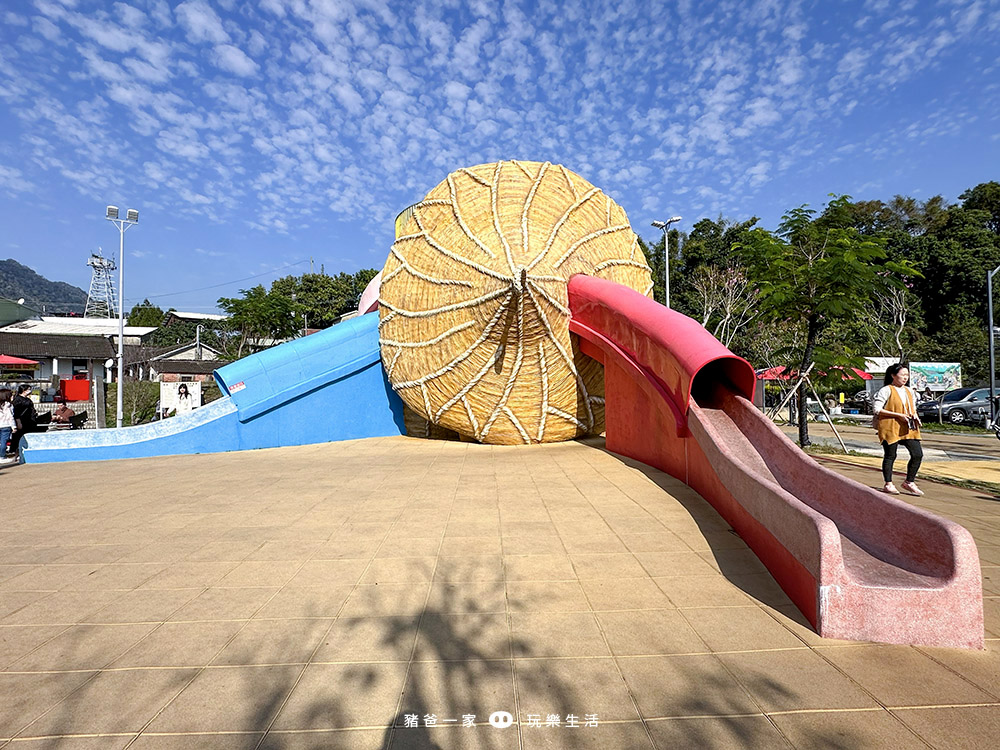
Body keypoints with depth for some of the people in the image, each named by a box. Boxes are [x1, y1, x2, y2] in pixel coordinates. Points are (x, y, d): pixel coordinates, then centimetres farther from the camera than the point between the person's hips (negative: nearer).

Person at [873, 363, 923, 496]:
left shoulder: (910, 391, 16)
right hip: (890, 428, -6)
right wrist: (899, 415, -17)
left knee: (918, 454, -1)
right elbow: (877, 410, -12)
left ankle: (909, 482, 14)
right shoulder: (886, 390, -6)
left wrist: (915, 416, 3)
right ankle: (888, 485, 12)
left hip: (908, 428, 6)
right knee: (890, 456, 1)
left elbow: (913, 408, 26)